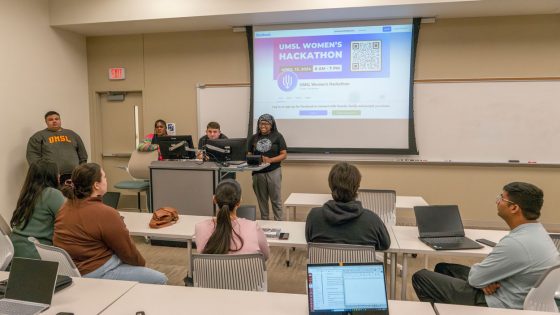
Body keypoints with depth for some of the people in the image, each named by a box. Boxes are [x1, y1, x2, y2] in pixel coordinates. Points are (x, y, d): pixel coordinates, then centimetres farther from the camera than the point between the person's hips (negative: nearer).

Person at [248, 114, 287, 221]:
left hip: (273, 172, -3)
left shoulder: (277, 136, 1)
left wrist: (270, 160, -17)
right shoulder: (254, 138, 10)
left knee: (276, 199, 1)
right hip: (258, 172, 3)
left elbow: (284, 155, -3)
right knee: (261, 200, 10)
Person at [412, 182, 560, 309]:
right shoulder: (535, 231, 0)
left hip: (498, 304, -9)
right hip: (504, 291, 9)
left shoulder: (517, 243, -31)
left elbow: (475, 279, -22)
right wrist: (486, 277, -7)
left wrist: (479, 270, 1)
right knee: (443, 268, 20)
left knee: (420, 277, -2)